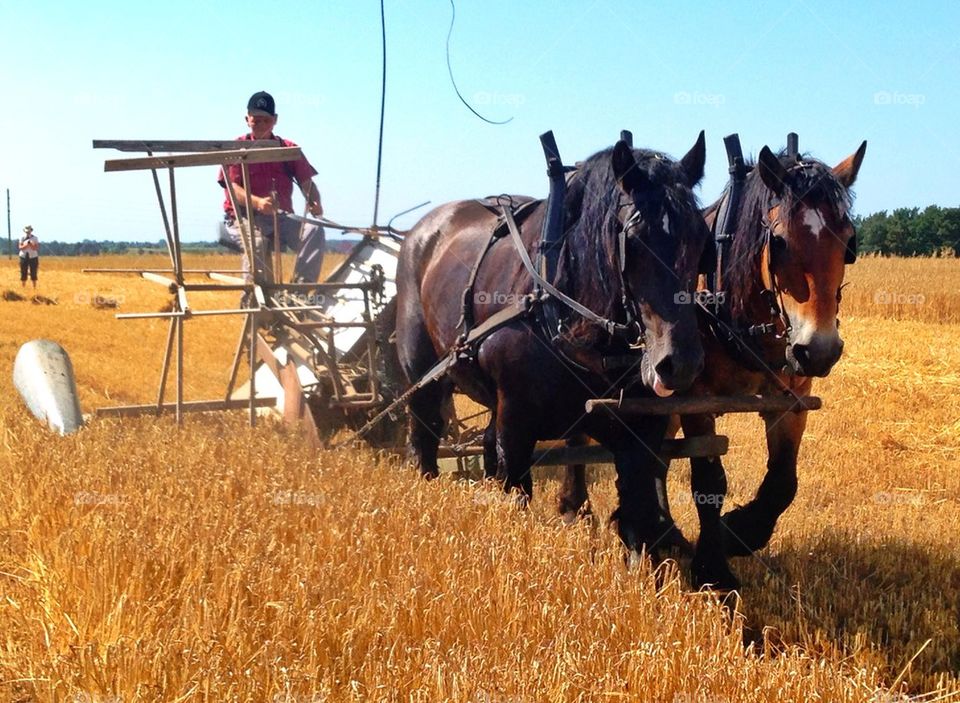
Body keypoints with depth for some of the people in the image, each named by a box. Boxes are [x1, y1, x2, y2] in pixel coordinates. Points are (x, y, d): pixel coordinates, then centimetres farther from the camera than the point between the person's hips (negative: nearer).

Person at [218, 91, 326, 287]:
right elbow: (232, 187, -8)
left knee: (314, 231, -28)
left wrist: (314, 203, -17)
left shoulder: (288, 149, 14)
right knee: (255, 242, -38)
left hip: (282, 217, 3)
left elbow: (307, 182, 8)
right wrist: (257, 202, -29)